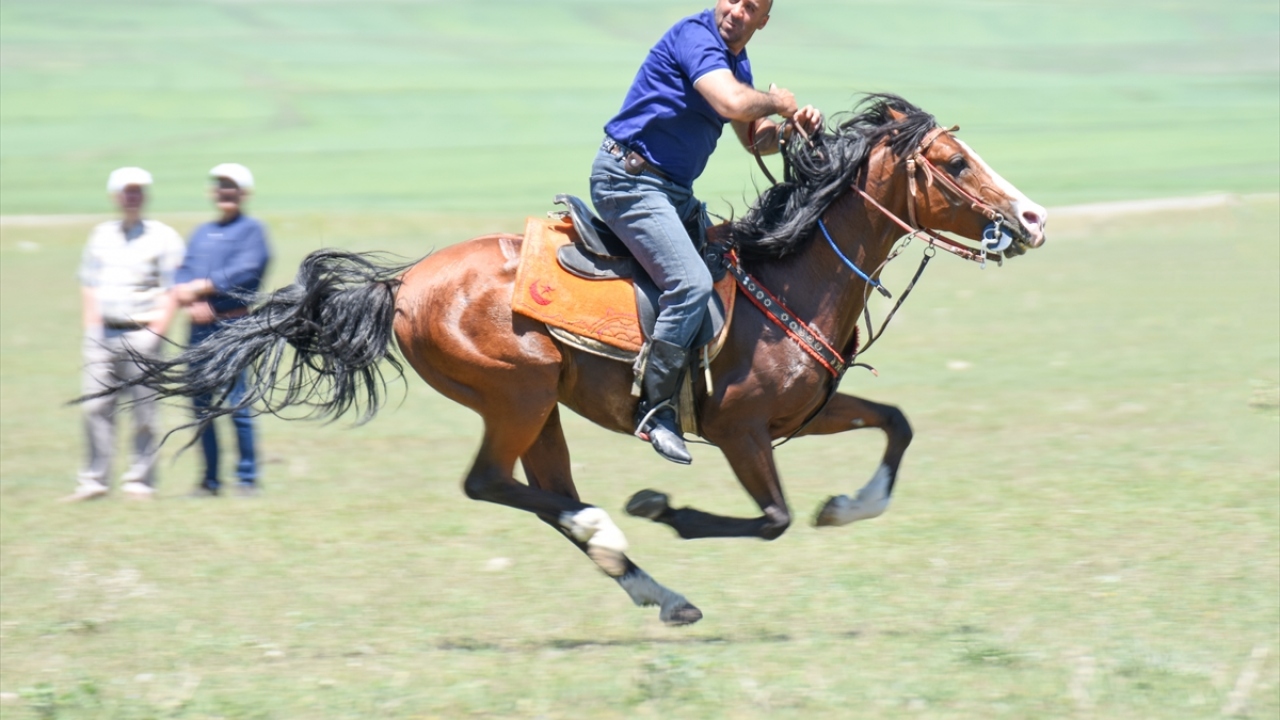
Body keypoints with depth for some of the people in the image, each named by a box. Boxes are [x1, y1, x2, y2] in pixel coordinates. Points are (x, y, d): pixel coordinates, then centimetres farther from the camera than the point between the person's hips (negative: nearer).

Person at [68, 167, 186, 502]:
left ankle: (139, 481, 2)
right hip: (103, 333, 4)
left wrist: (156, 333, -10)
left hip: (140, 333, -4)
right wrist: (91, 328, 8)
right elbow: (89, 285, 19)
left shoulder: (163, 236, 1)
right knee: (96, 406, 1)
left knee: (144, 409, -4)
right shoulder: (101, 235, 15)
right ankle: (93, 480, 5)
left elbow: (170, 292, -2)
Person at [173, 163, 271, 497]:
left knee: (237, 405, -10)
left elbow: (244, 272, -11)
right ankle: (210, 479, 11)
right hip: (200, 328, 6)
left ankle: (247, 478, -3)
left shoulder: (251, 229, 3)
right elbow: (184, 274, 10)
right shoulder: (202, 233, 21)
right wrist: (192, 303, -10)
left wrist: (199, 287, -11)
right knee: (201, 406, 6)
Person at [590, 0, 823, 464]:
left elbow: (754, 139, 22)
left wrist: (791, 127, 2)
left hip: (674, 191, 11)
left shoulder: (737, 62, 14)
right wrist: (777, 101, -12)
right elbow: (733, 103, -32)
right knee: (691, 282, -24)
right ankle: (655, 410, -18)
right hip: (629, 179, -11)